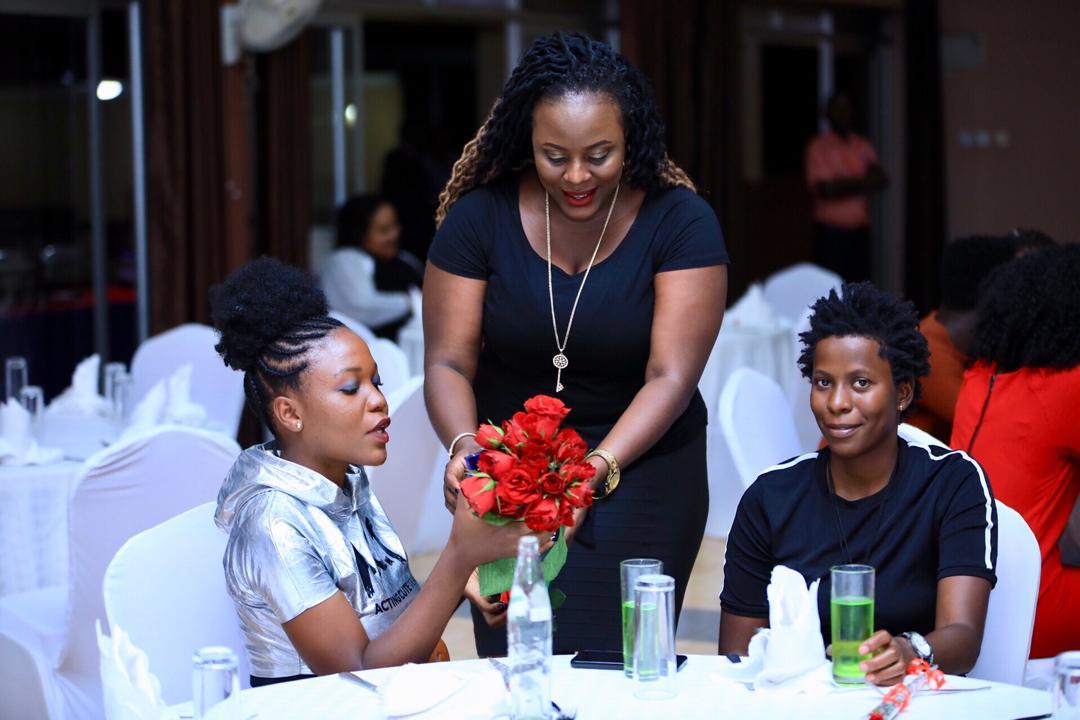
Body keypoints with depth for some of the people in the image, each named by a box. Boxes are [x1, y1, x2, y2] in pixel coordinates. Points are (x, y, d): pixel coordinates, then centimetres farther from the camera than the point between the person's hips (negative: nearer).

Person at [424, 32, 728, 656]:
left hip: (638, 468, -2)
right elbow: (448, 362, -6)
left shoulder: (681, 222, -11)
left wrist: (597, 470, -32)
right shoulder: (480, 217, -6)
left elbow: (671, 377, -17)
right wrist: (464, 448, -27)